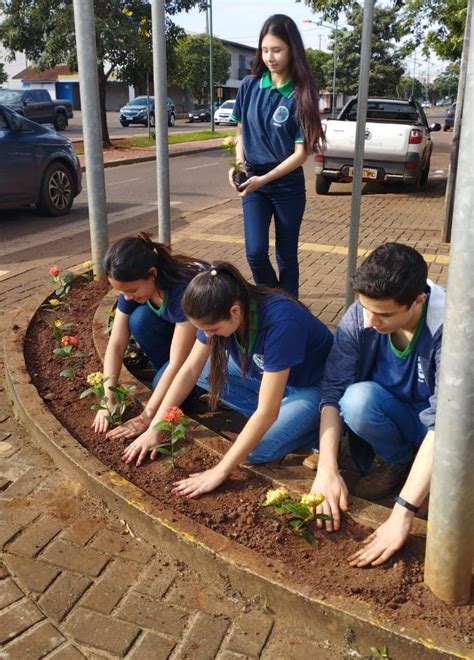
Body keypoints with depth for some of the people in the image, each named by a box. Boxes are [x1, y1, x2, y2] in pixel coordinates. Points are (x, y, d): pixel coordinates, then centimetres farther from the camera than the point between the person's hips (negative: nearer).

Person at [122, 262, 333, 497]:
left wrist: (219, 472, -34)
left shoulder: (279, 321, -39)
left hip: (312, 387, -7)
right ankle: (273, 417, -1)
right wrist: (154, 429, -13)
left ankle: (320, 428, 0)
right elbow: (190, 370, -9)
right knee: (205, 371, -7)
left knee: (258, 450, -26)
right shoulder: (218, 312, -19)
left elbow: (267, 412, -37)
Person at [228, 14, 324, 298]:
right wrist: (239, 164, -8)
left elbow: (301, 152, -11)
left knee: (286, 256, 7)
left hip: (288, 185, -2)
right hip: (253, 182, 2)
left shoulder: (300, 95, -10)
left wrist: (264, 179, -21)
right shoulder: (249, 86, 0)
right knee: (255, 251, -10)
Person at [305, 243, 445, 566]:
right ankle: (398, 462, -2)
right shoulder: (359, 316, -21)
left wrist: (402, 514, -39)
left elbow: (444, 423, -34)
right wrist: (327, 470, -29)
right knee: (358, 398, -31)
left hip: (432, 431, -2)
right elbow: (334, 391, -18)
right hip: (388, 415, 3)